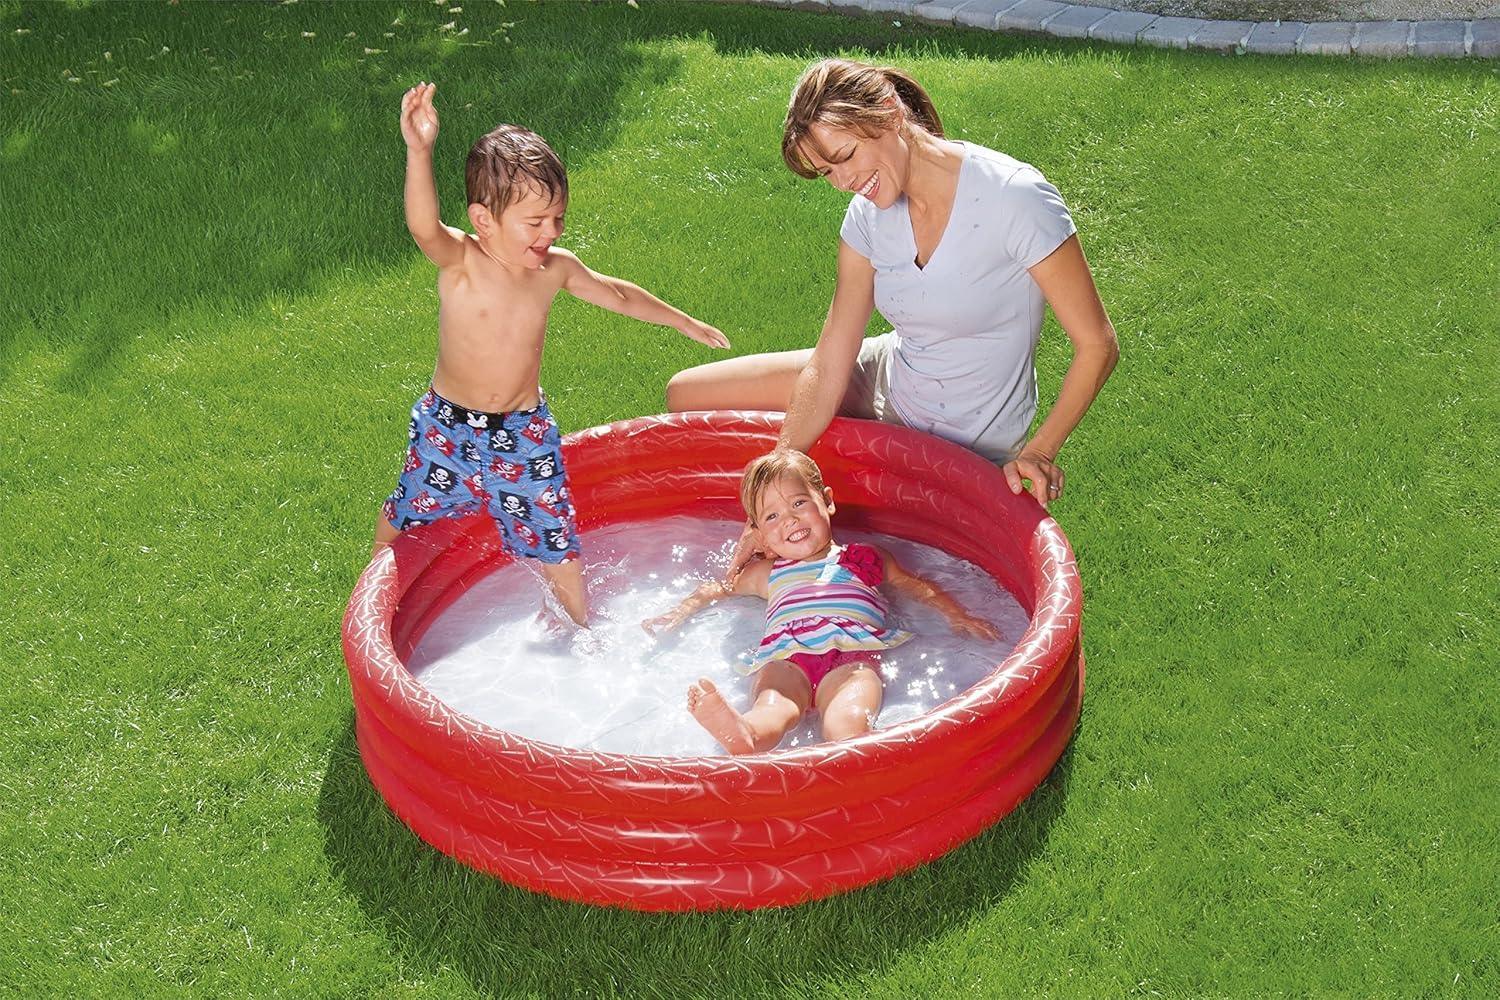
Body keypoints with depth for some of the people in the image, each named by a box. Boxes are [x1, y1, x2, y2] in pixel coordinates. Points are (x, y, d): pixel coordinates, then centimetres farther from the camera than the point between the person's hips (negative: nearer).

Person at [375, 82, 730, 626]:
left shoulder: (556, 269, -7)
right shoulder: (459, 262, -20)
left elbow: (619, 294, 12)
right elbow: (424, 227, -44)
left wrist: (684, 322, 22)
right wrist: (419, 152, -61)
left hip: (525, 437, 2)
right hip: (448, 427, -2)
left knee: (560, 550, 3)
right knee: (403, 519, 19)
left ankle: (579, 630, 28)